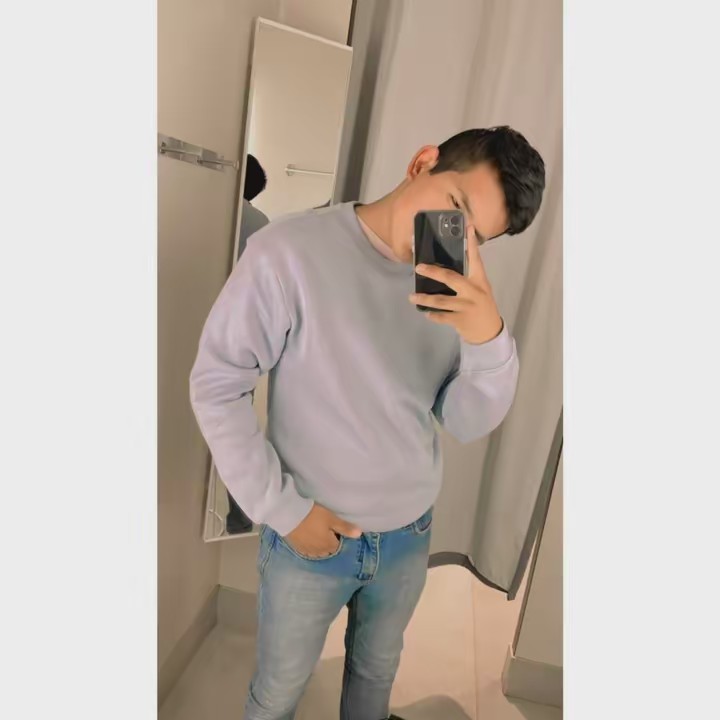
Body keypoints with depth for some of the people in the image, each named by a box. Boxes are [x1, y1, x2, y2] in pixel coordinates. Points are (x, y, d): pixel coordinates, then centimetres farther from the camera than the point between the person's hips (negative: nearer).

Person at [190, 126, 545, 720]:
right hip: (309, 539, -3)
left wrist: (490, 338, -28)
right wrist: (284, 510, -16)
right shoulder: (291, 253, -22)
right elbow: (215, 386, -16)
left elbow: (469, 424, -8)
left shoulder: (460, 288, -7)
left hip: (409, 538, 4)